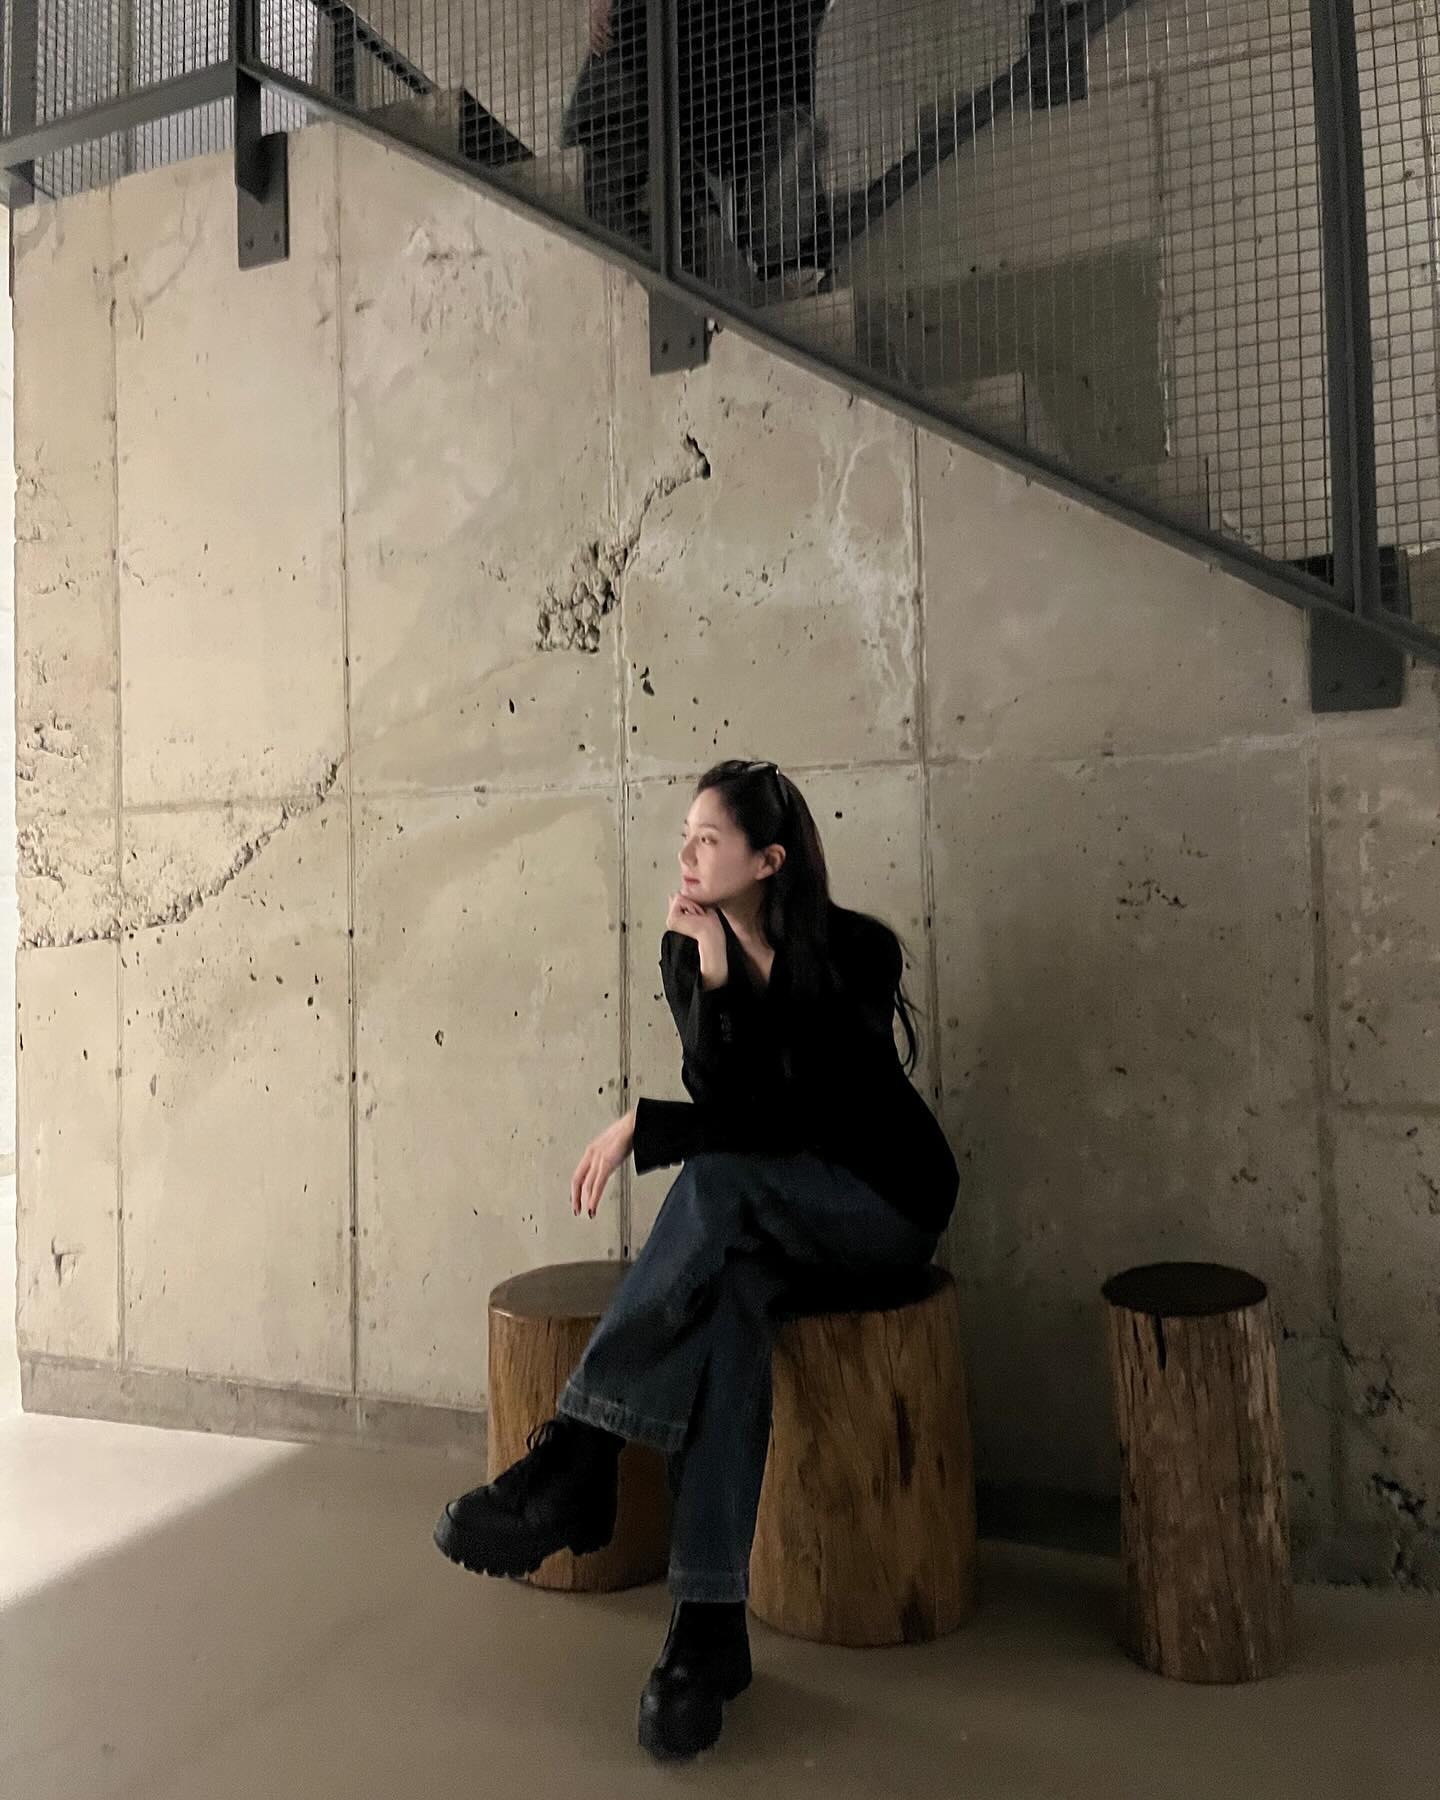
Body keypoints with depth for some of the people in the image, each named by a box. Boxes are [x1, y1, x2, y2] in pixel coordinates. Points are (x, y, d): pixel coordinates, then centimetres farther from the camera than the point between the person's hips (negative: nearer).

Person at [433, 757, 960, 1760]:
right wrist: (711, 975, -23)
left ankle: (572, 1461, -30)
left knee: (715, 1181, -34)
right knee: (729, 1300, -32)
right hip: (767, 1208, 4)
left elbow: (795, 1114, -21)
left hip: (885, 1201, -3)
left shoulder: (858, 951, -16)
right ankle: (710, 1624, -29)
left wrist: (642, 1128, -24)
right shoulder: (688, 949, -1)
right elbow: (725, 1101, -10)